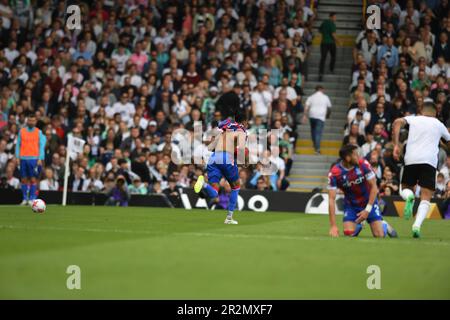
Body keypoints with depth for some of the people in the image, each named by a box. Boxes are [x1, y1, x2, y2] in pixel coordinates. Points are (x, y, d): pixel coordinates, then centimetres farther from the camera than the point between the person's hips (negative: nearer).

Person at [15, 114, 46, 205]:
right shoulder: (21, 131, 11)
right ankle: (25, 199, 7)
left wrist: (40, 159, -7)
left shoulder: (39, 132, 6)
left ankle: (32, 199, -6)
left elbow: (41, 146, 3)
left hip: (34, 159, -2)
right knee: (24, 179, 2)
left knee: (33, 179, -7)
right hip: (23, 158, 2)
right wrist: (17, 157, 2)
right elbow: (18, 145, 12)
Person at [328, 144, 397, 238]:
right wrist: (333, 226, -27)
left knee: (379, 235, -10)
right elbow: (331, 199, -22)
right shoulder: (334, 173, -23)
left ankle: (384, 225, 27)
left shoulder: (363, 164, -21)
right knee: (349, 233, -17)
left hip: (369, 202, 0)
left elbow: (374, 186, -13)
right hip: (351, 205, 0)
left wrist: (367, 210, -21)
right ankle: (358, 226, 20)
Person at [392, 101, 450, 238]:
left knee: (406, 188, 23)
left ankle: (409, 197, -15)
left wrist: (396, 145, -5)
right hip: (429, 161, -1)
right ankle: (417, 225, -25)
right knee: (425, 198, -1)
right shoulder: (439, 124, 20)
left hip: (410, 160, 1)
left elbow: (398, 122, -4)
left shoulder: (413, 119, 16)